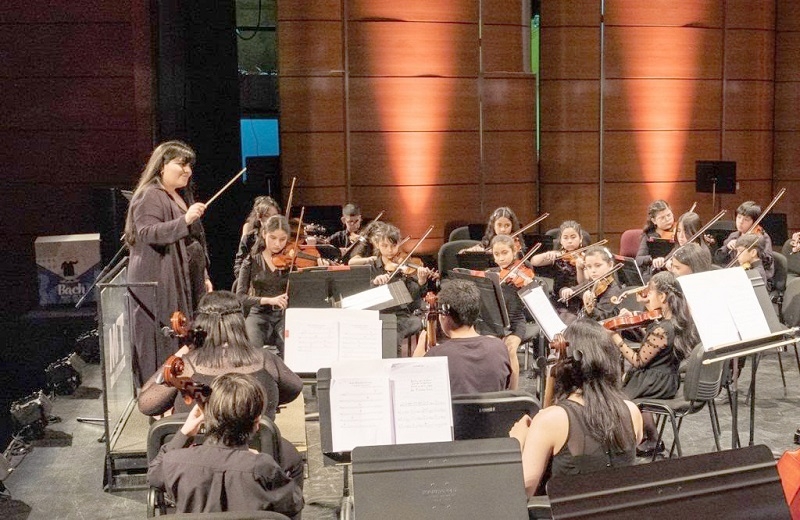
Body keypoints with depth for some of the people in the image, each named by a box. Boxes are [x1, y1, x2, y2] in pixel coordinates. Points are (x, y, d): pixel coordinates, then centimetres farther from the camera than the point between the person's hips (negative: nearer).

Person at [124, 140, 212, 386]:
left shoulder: (182, 196, 18)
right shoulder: (149, 197, -9)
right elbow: (147, 233, -24)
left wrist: (204, 276, 21)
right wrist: (185, 220, -34)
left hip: (187, 283, 8)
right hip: (160, 285, -8)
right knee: (164, 345, -6)